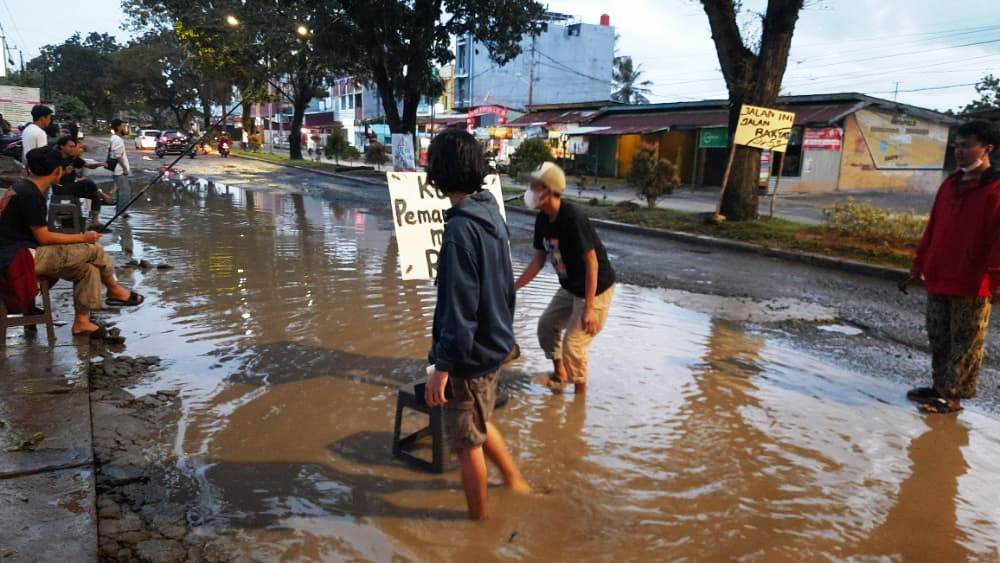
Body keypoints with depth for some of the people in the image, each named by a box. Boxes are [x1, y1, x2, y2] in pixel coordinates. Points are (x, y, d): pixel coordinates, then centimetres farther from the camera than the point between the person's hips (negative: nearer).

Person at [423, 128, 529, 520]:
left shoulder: (460, 228, -25)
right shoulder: (491, 213, 3)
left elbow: (458, 307, -26)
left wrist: (442, 366, -20)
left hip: (470, 355, -9)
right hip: (495, 345, 9)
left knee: (467, 442, 11)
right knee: (479, 423, 28)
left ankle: (478, 518, 29)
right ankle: (515, 481, 42)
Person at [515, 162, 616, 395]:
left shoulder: (573, 218, -29)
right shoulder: (542, 219, -4)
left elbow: (592, 262, -27)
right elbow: (539, 260, 6)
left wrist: (589, 309, -28)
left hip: (596, 289, -9)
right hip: (569, 287, 9)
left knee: (573, 344, -7)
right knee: (547, 325, 17)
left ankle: (580, 396, 13)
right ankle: (560, 374, 38)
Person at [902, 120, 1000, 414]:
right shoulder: (950, 185, 13)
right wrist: (919, 266, 17)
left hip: (972, 285, -7)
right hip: (938, 280, 7)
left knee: (965, 343, 4)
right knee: (939, 338, 15)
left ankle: (953, 395, 11)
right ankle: (940, 386, 27)